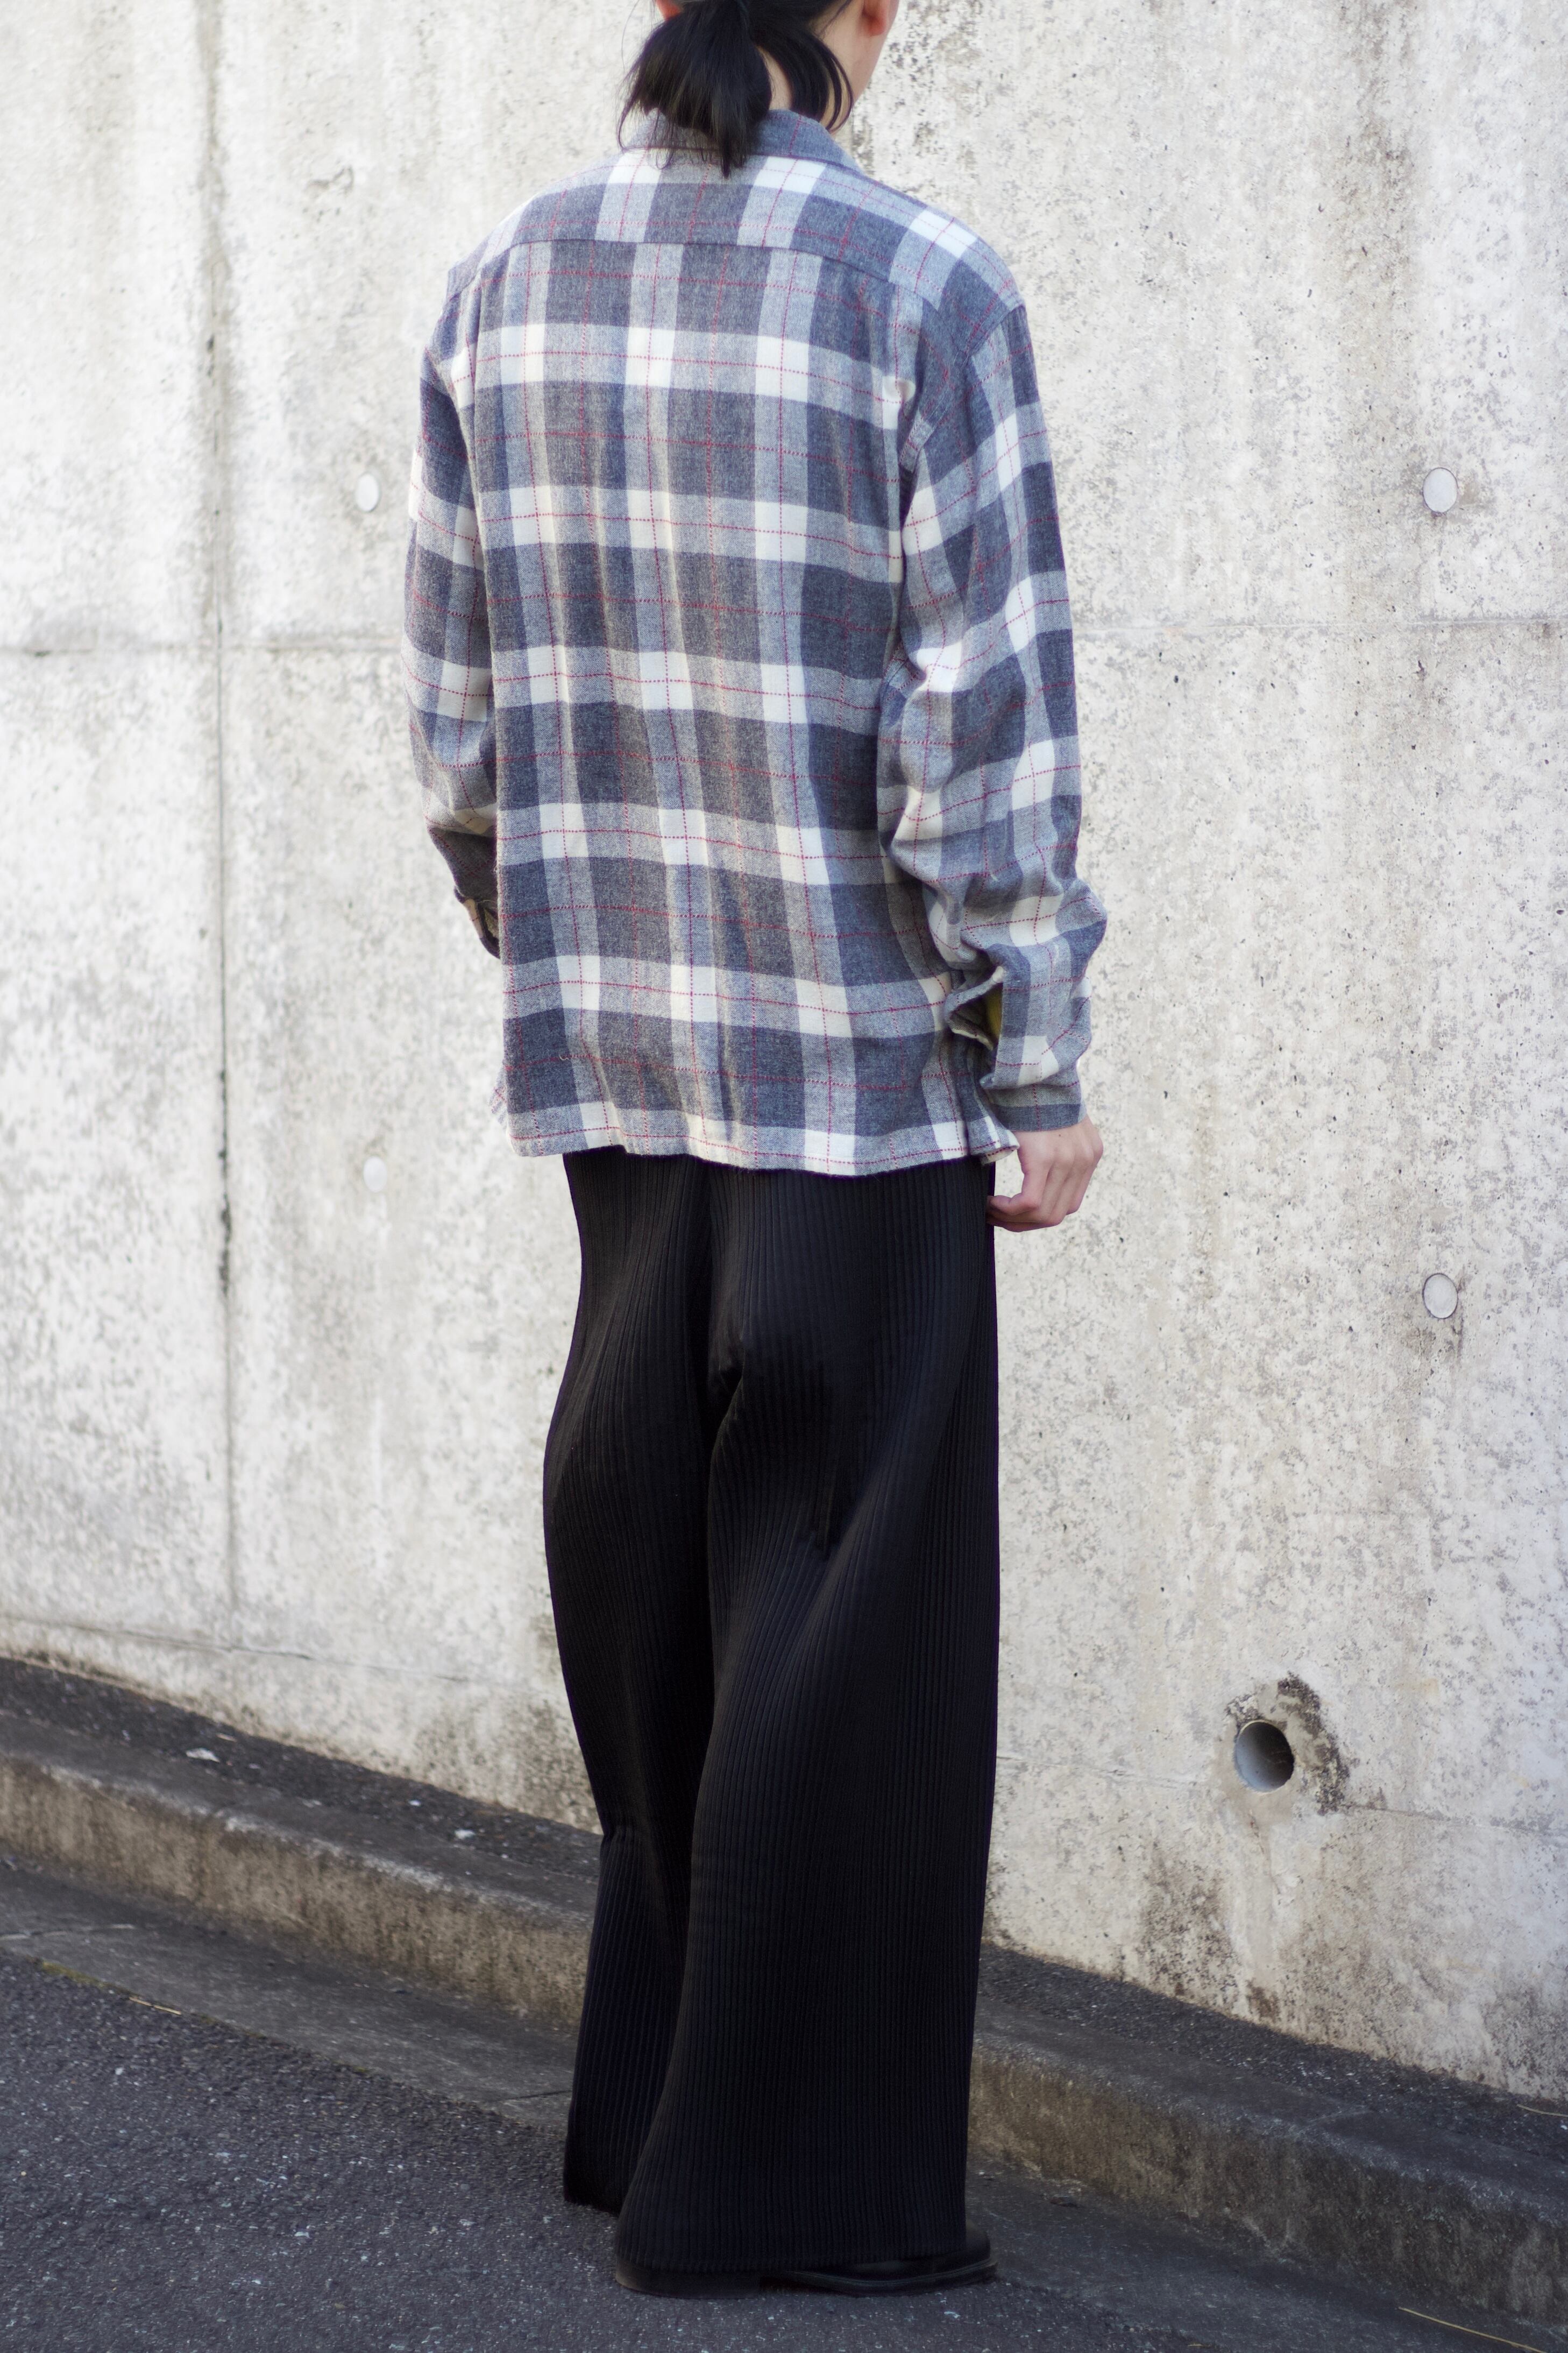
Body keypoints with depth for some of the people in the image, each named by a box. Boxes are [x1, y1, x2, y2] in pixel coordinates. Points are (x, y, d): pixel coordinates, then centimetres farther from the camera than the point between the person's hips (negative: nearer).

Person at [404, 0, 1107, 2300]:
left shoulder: (502, 291, 2)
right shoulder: (924, 293, -14)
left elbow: (461, 714, 7)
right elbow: (987, 728, -15)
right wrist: (1047, 1069, -7)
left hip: (613, 1040, 6)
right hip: (865, 1047, -5)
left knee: (661, 1581, 16)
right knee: (847, 1609, 3)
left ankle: (658, 2100, 27)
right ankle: (778, 2178, 7)